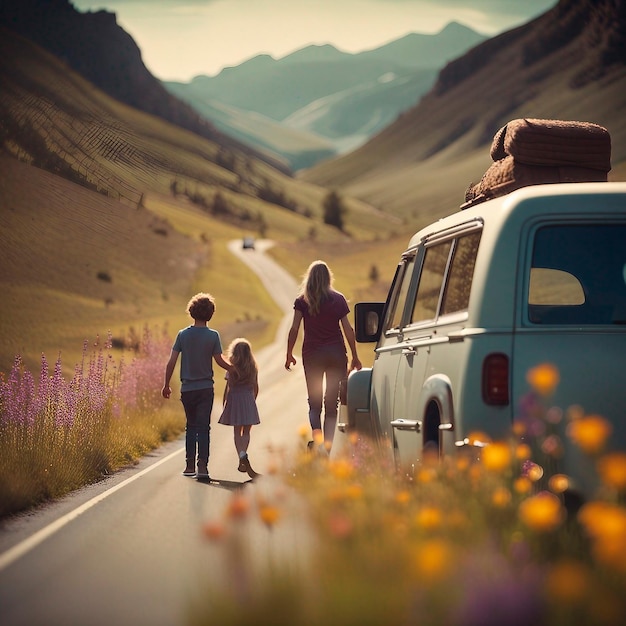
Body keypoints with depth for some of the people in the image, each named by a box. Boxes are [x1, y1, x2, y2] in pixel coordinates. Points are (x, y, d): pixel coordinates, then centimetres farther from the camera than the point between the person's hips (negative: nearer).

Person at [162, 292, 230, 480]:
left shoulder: (183, 335, -1)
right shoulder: (213, 336, -6)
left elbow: (171, 362, -2)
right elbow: (219, 360, -1)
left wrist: (166, 385, 7)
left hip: (187, 388, 2)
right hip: (205, 387, -2)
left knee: (191, 426, 15)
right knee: (203, 427, -2)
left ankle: (190, 465, 16)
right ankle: (202, 466, -12)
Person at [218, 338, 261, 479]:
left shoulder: (231, 368, -5)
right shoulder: (253, 368, 3)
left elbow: (228, 388, -5)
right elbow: (256, 388, 7)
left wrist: (224, 404, 4)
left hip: (234, 399, -2)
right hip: (249, 400, 2)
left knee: (237, 432, 2)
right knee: (246, 432, 10)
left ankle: (243, 459, -14)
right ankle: (243, 462, 9)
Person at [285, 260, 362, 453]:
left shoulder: (302, 301, -1)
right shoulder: (338, 299, 1)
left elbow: (294, 330, -5)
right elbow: (348, 330, -1)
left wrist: (289, 354, 4)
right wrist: (355, 357, 5)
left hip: (312, 354, 0)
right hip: (336, 352, 1)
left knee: (314, 401, 7)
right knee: (332, 402, 8)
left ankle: (316, 433, -18)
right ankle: (328, 443, 4)